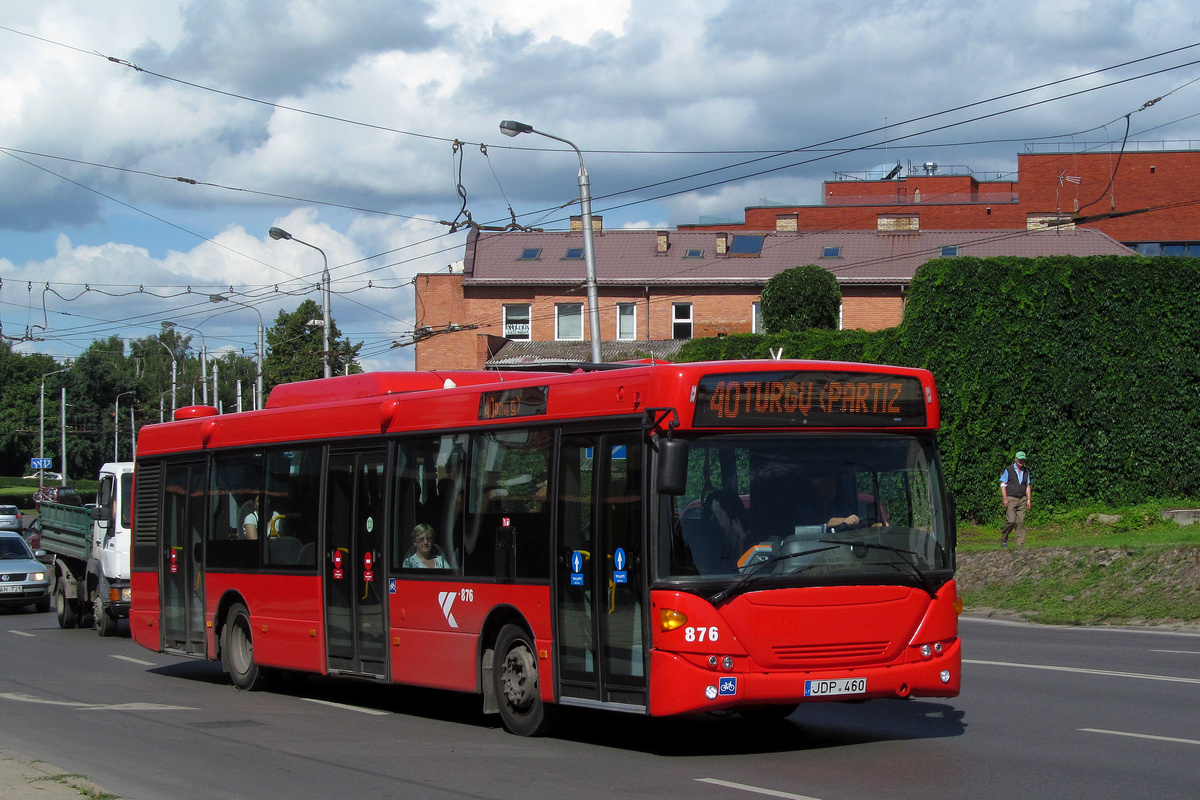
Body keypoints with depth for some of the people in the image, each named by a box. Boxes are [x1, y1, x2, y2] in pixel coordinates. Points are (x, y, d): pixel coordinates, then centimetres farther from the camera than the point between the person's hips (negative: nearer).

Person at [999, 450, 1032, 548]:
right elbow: (1003, 485, -2)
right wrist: (1005, 499, -12)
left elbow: (1028, 486, 17)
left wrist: (1029, 500, 7)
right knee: (1011, 521, -15)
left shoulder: (1026, 471, 14)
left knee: (1021, 522, -3)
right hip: (1011, 499, -4)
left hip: (1022, 499, 4)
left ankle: (1020, 544, -5)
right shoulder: (1008, 470, 1)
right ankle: (1003, 540, 5)